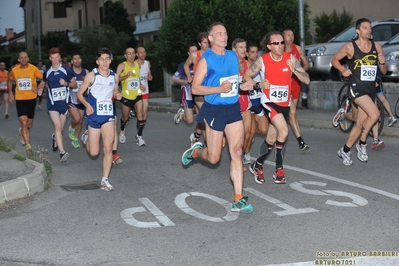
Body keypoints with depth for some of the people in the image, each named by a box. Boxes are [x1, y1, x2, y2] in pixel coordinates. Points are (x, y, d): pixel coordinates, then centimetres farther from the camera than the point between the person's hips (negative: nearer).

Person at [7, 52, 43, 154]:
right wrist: (10, 93, 8)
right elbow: (9, 81, 14)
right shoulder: (14, 70, -6)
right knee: (24, 122, -14)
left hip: (31, 98, 1)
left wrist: (40, 89, -20)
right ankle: (28, 145, -10)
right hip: (20, 99, -1)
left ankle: (22, 132, 48)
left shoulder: (33, 69, -11)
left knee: (29, 124, 14)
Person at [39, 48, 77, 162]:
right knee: (57, 126, -18)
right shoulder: (47, 72, 4)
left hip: (64, 102, 1)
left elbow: (75, 84, 4)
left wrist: (66, 83, -14)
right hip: (52, 104, -1)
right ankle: (62, 152, -23)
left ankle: (55, 138, 50)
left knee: (61, 129, 13)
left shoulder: (66, 71, -2)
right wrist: (40, 88, 4)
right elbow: (43, 83, 23)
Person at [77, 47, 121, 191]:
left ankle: (105, 180, 4)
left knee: (108, 149, -5)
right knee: (94, 152, 4)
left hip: (109, 116, 3)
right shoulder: (91, 76, -9)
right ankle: (86, 137, 39)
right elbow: (80, 93, -2)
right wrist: (87, 105, -19)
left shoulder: (115, 76, 3)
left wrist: (117, 95, -4)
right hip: (94, 116, -3)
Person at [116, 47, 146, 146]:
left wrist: (140, 85, 6)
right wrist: (126, 76, -34)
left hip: (137, 95, 3)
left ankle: (139, 136, -3)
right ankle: (122, 132, 41)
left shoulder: (137, 65, 9)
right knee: (125, 117, 12)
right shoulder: (122, 65, -8)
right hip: (126, 96, -3)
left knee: (140, 115, -12)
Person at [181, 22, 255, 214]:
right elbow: (195, 88, -11)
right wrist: (219, 88, -23)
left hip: (233, 108, 5)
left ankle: (238, 200, -1)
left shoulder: (233, 56, 9)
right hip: (214, 110, -5)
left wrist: (242, 86, 2)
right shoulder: (205, 60, -10)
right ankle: (196, 151, 39)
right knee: (213, 158, 2)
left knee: (237, 153, -2)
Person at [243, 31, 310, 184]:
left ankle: (257, 166, 31)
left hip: (284, 103, 4)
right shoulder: (262, 60, -9)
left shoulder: (291, 58, -6)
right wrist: (259, 85, -15)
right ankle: (279, 169, -9)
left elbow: (306, 80, -7)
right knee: (283, 132, -24)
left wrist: (294, 69, -24)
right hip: (269, 101, -4)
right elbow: (246, 76, 2)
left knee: (272, 138, 10)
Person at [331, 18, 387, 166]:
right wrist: (343, 70, -10)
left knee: (360, 124, 7)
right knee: (374, 114, -23)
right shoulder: (350, 46, -3)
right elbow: (334, 60, 7)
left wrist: (382, 63, -10)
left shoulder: (377, 47, 7)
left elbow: (383, 71, 12)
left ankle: (345, 151, 22)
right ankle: (362, 144, -4)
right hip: (356, 88, -5)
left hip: (371, 89, 5)